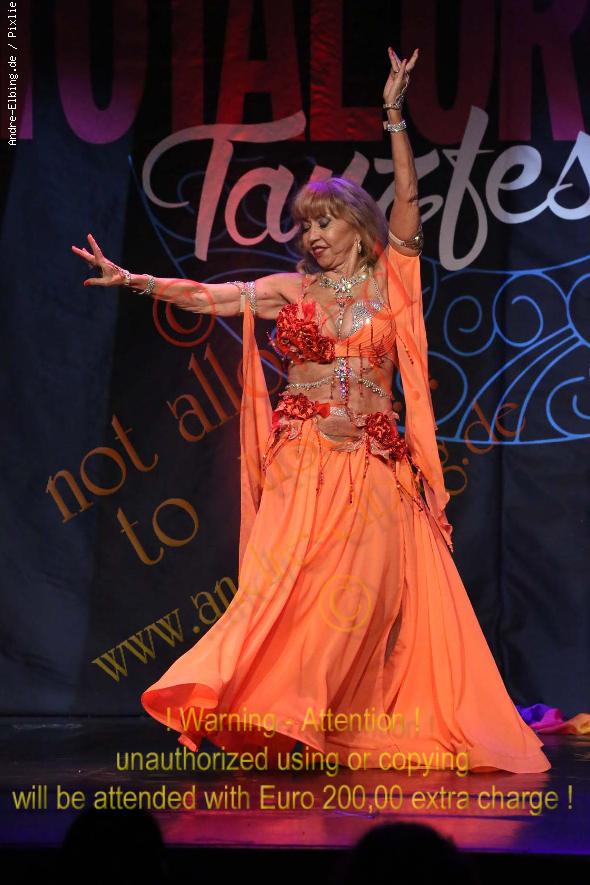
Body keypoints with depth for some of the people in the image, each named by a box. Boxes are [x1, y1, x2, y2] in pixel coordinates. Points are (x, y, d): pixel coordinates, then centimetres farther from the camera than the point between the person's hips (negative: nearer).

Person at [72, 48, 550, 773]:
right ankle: (267, 716, -10)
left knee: (364, 594, -4)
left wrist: (395, 118, -11)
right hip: (305, 462, 0)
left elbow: (407, 204, -4)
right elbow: (206, 297, 3)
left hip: (374, 465, 0)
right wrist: (133, 280, -7)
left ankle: (340, 733, 3)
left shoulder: (389, 282, 7)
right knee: (288, 584, -11)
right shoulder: (291, 290, 9)